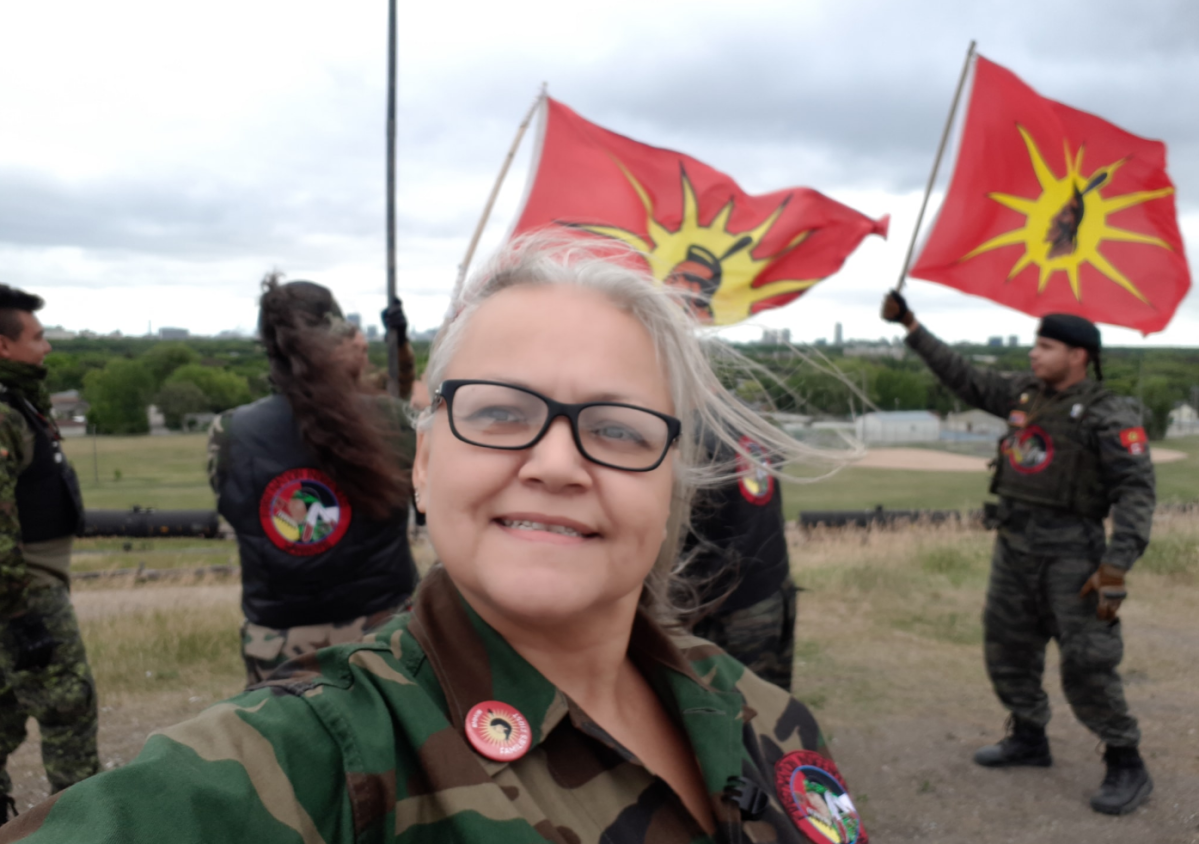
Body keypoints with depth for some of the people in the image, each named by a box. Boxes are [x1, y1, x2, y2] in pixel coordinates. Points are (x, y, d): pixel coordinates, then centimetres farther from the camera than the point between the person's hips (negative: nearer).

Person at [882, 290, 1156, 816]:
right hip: (1014, 543, 7)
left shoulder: (1107, 416, -10)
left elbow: (1136, 490, -15)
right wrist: (911, 327, 15)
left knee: (1086, 664, -7)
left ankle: (1127, 767, 9)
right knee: (1006, 649, 15)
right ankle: (1029, 738, 34)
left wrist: (1117, 564, -23)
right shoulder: (1021, 394, 9)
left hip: (1069, 549, -7)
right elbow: (962, 377, 17)